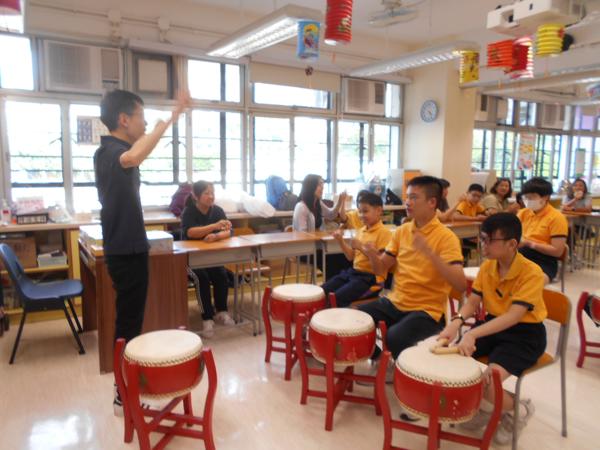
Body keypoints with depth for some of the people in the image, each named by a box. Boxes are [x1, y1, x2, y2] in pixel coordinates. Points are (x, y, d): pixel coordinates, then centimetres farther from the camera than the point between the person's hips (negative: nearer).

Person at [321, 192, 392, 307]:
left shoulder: (384, 232, -11)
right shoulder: (361, 230, 13)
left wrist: (362, 247, -22)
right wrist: (341, 241, 1)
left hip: (370, 276, -8)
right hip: (353, 271, 8)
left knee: (336, 298, -25)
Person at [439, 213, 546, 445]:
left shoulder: (531, 273, -22)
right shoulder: (487, 266, -2)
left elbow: (513, 316, -32)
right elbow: (472, 302, -2)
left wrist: (472, 334, -43)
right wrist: (456, 322, -25)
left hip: (525, 334, -6)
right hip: (493, 325, 7)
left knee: (487, 382, -26)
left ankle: (519, 411, 11)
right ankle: (482, 407, 16)